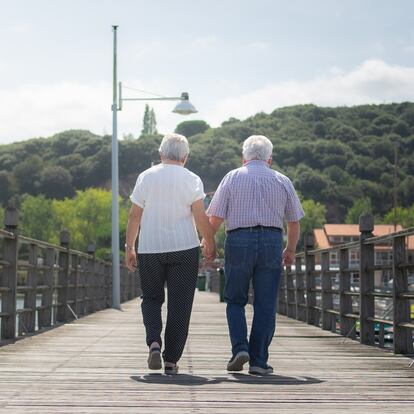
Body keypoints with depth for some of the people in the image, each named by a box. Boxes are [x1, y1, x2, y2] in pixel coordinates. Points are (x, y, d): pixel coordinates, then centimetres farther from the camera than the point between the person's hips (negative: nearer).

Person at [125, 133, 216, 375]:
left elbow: (135, 216, 3)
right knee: (179, 303, 4)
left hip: (149, 249, 1)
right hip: (184, 249, -1)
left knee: (151, 298, 15)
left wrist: (129, 247, 10)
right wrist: (211, 243, 6)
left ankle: (154, 341, -9)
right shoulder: (191, 180, -1)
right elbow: (201, 217, -7)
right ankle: (171, 360, 3)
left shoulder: (146, 177, 3)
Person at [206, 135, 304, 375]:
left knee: (235, 301, 13)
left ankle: (240, 348, -4)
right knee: (265, 306, 4)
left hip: (238, 241, -1)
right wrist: (291, 250, 27)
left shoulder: (233, 178, 6)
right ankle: (259, 361, 3)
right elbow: (294, 222, 13)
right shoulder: (282, 181, 11)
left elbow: (215, 218, 0)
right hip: (272, 241, 1)